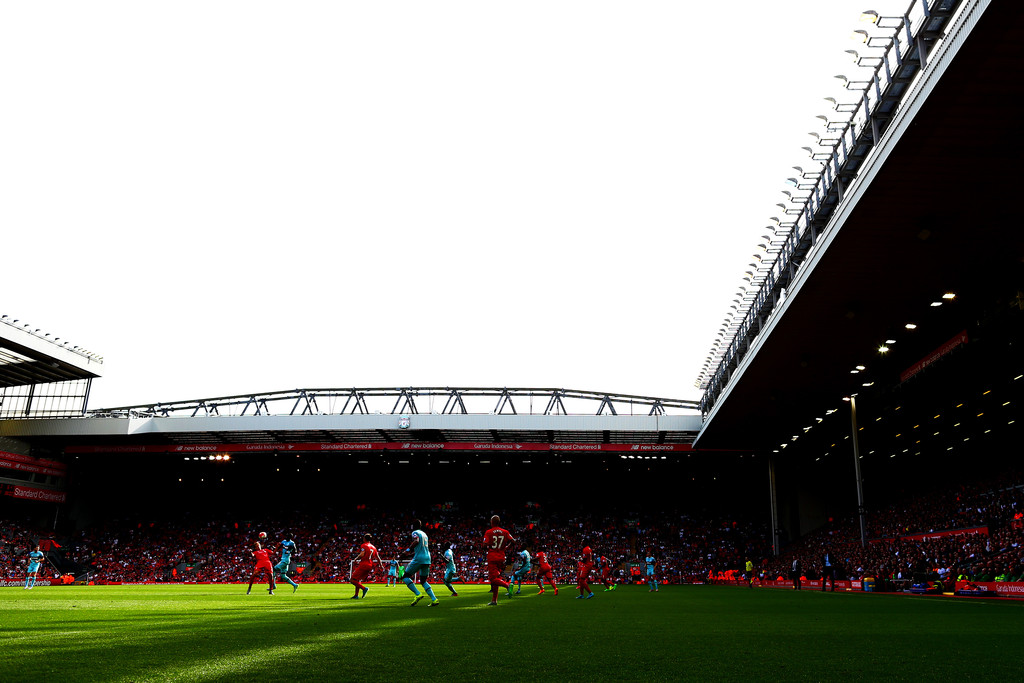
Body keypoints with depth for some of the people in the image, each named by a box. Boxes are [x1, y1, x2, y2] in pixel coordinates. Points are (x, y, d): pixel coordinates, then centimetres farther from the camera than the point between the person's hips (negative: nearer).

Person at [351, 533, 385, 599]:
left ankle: (364, 588, -20)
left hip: (363, 564, -8)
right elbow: (378, 557, 16)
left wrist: (356, 559, -4)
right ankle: (356, 595, 14)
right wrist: (381, 566, 20)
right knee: (358, 580, 20)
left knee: (352, 580, -5)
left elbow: (362, 555, -20)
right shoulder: (373, 547, 16)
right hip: (370, 566, 8)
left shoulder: (364, 545, -5)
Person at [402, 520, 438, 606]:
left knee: (405, 577, 4)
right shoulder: (424, 534, 23)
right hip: (427, 559, 8)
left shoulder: (415, 532, -2)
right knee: (423, 581, 16)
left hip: (419, 559, -8)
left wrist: (409, 549, -12)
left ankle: (417, 594, -11)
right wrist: (414, 553, 35)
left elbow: (416, 541, -23)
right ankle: (434, 599, -1)